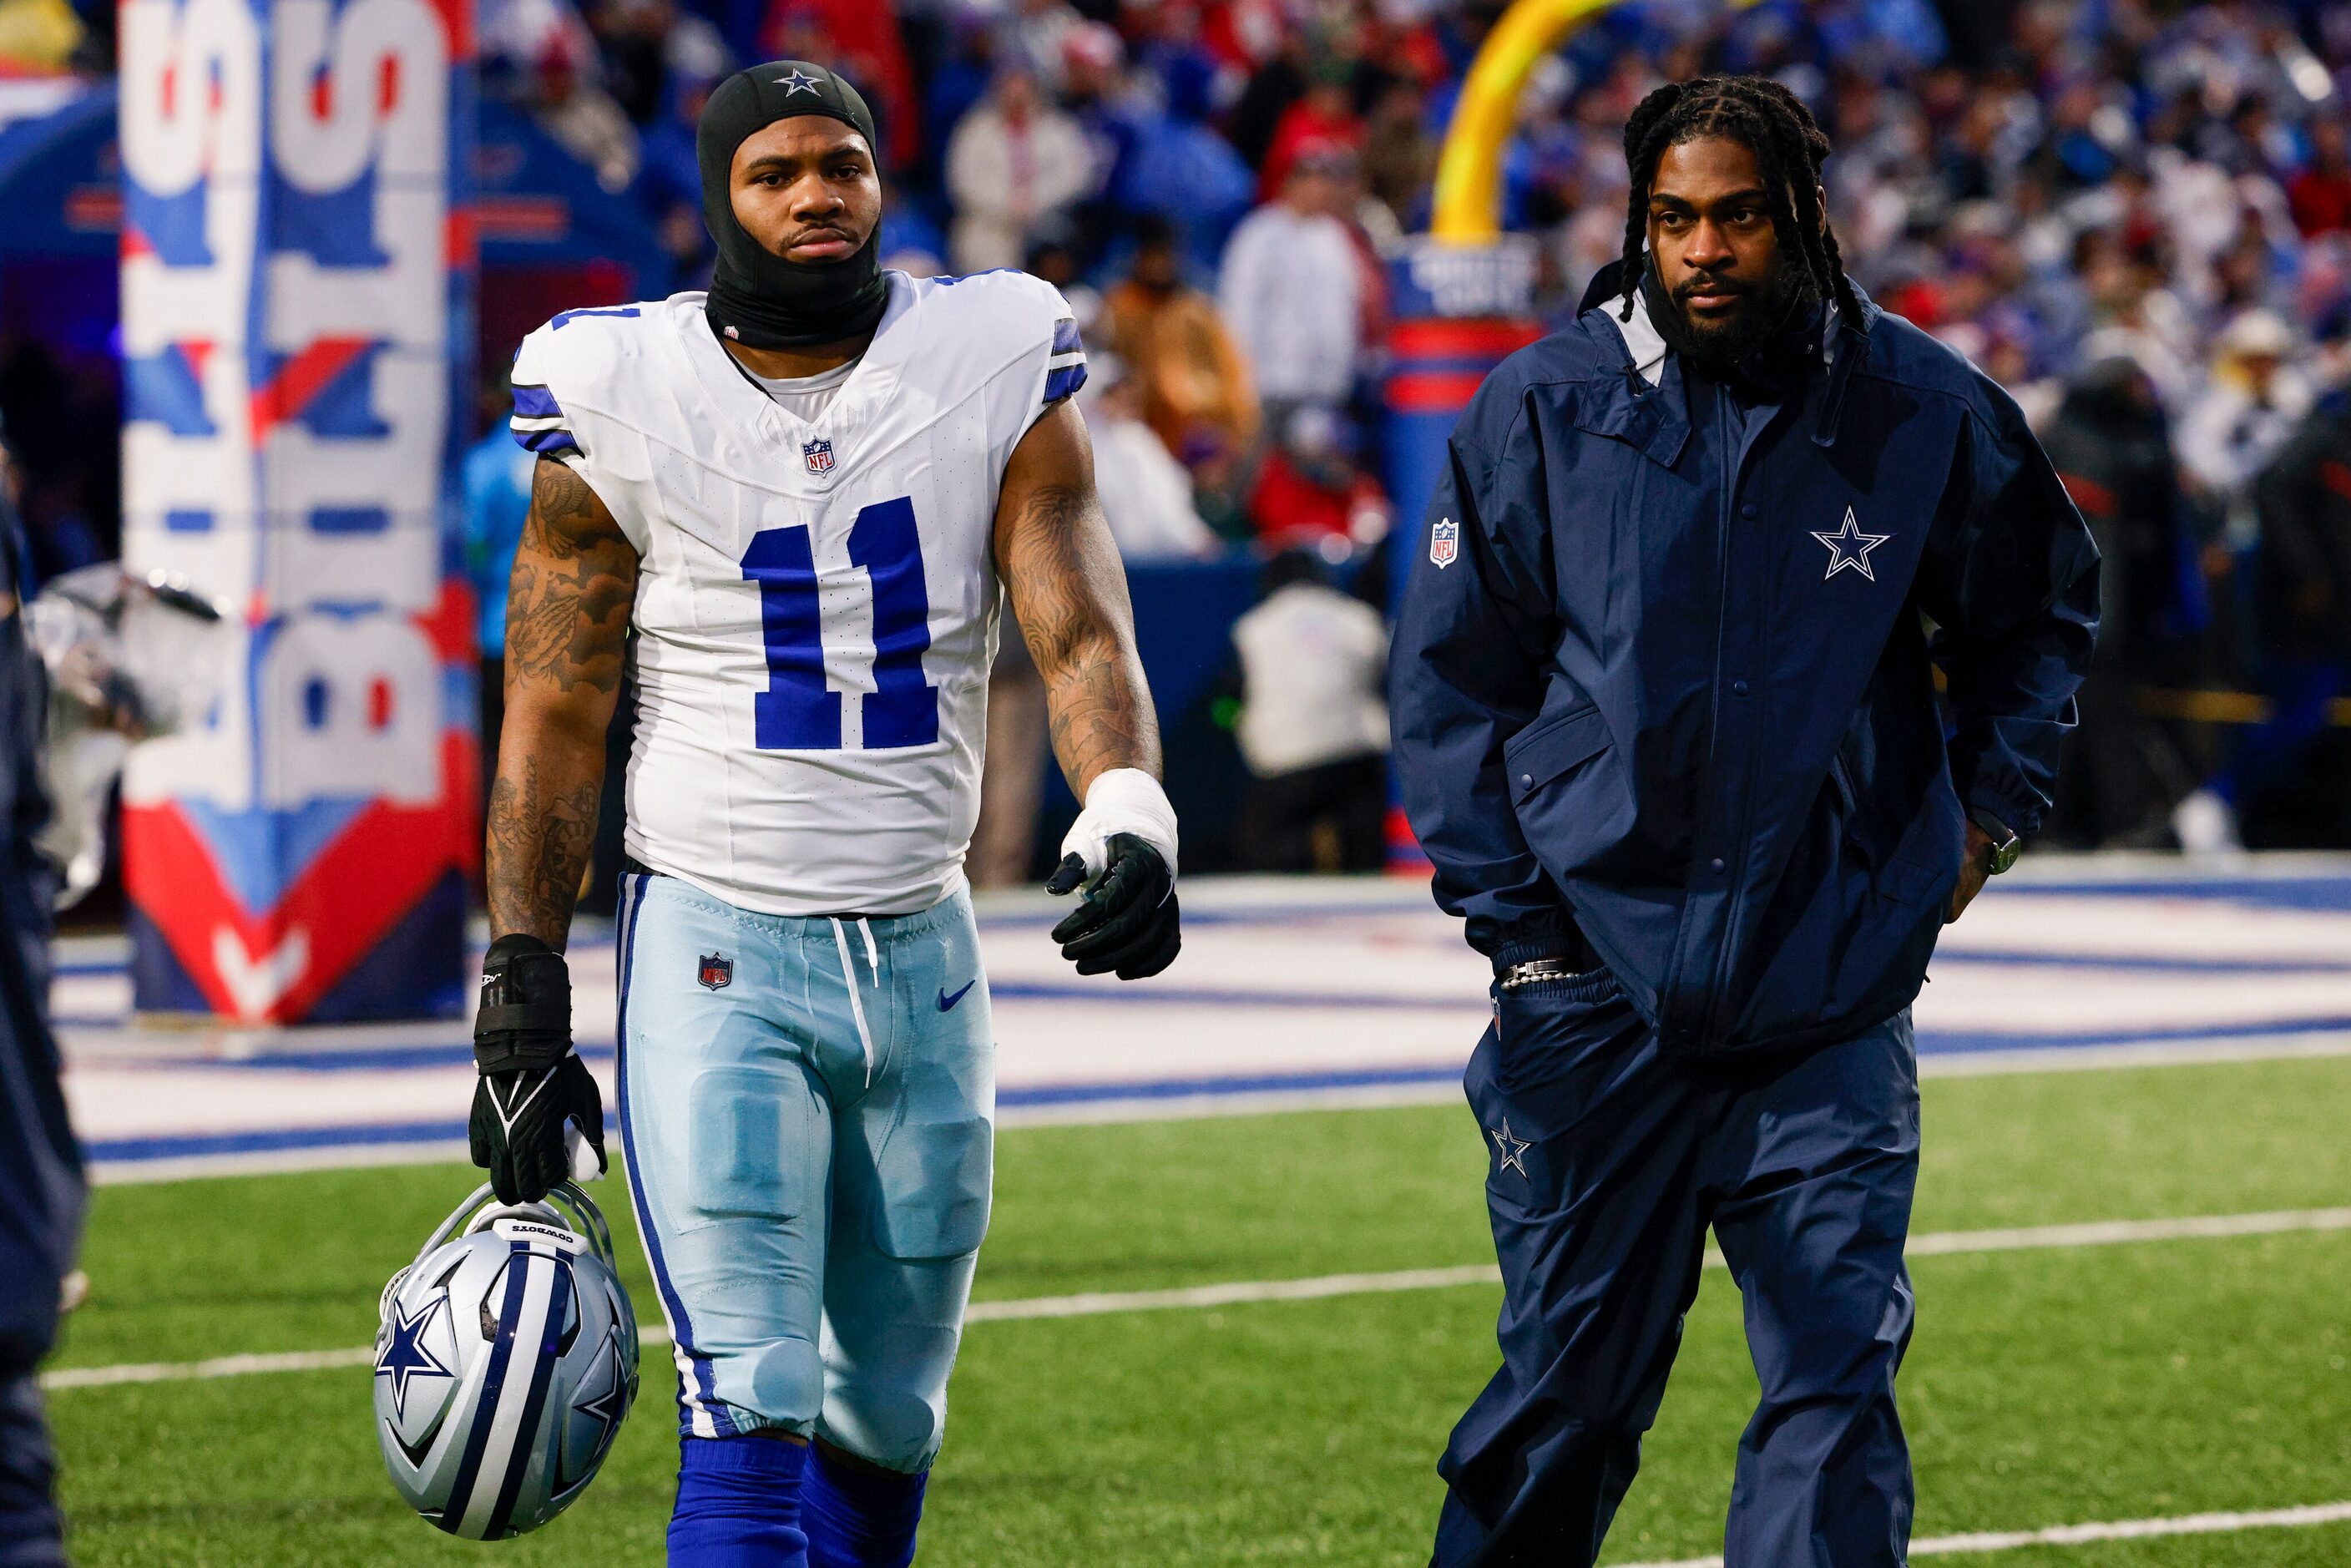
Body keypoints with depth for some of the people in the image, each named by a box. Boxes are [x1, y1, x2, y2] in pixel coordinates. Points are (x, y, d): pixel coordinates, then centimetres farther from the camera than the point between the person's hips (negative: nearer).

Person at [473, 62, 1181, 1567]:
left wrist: (1129, 819, -30)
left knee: (883, 1420, 11)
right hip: (716, 947, -3)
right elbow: (555, 722, 1)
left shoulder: (993, 377, 0)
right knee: (751, 1414, -14)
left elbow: (1081, 630, -8)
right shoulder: (625, 399, -4)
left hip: (922, 954, 3)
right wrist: (522, 1016, -2)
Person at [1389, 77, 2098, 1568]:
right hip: (1600, 991, -1)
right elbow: (1452, 680, 5)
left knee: (1838, 1389, -4)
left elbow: (2045, 605, 20)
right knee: (1571, 1391, 7)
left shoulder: (1921, 411, 0)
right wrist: (1509, 918, -2)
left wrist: (1991, 809, 10)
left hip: (1832, 1000, 1)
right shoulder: (1543, 410, -3)